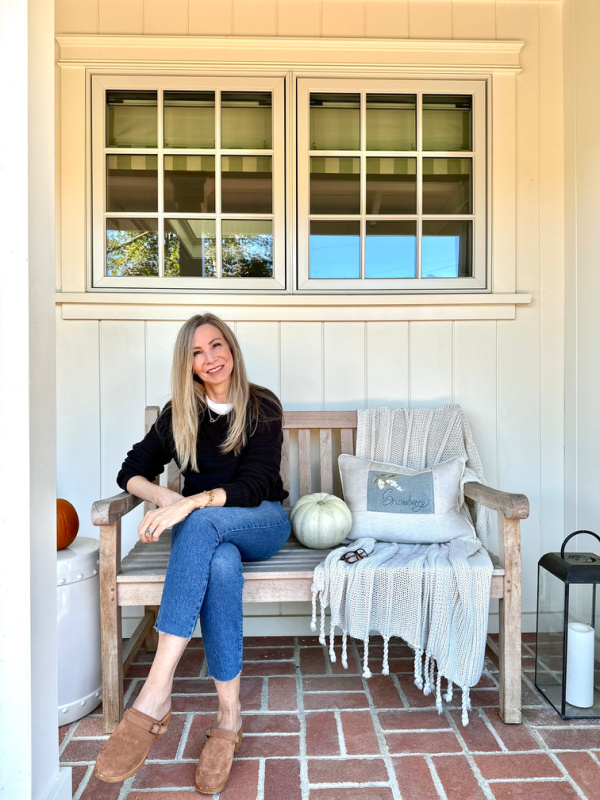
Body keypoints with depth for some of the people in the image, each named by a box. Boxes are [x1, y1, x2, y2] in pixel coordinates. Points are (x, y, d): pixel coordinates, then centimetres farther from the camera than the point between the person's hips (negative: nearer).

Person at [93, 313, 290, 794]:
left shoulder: (262, 407, -6)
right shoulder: (180, 412, 4)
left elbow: (255, 487, -16)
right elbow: (132, 471, 2)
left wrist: (190, 503, -33)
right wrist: (162, 496, -20)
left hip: (261, 523, -1)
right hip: (203, 530, 2)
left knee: (202, 523, -37)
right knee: (220, 564, -37)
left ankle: (155, 698, -38)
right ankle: (229, 717, -28)